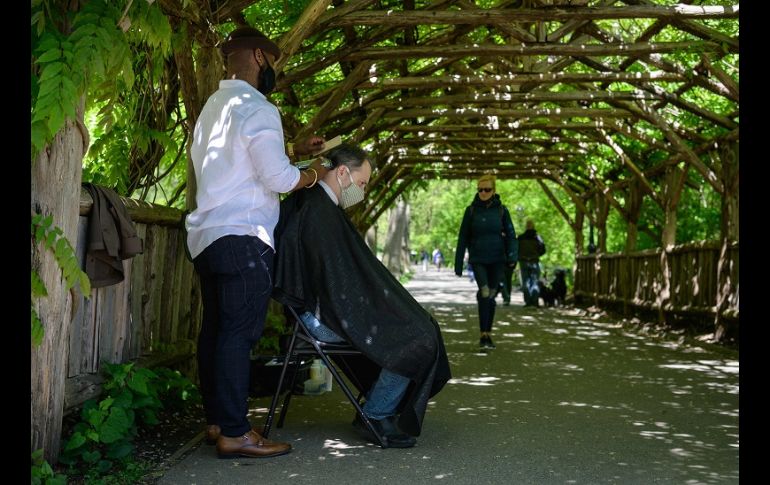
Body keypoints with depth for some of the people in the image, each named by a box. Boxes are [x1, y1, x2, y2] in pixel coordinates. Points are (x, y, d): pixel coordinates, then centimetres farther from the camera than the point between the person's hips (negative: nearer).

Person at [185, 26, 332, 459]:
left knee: (216, 330, 11)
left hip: (207, 236, 10)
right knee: (240, 333, -9)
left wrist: (296, 149, 28)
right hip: (241, 237, -10)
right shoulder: (256, 108, -9)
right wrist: (317, 173, 3)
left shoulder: (214, 106, 21)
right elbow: (279, 179, -14)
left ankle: (217, 421, 17)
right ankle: (235, 433, -9)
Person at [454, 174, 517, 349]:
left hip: (497, 259, 1)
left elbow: (510, 234, 0)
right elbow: (463, 238, 3)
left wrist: (512, 256, -15)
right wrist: (458, 263, 2)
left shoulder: (501, 210, 0)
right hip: (478, 259, -1)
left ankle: (488, 334, 20)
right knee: (484, 294, -16)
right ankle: (483, 335, -12)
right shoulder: (471, 210, -1)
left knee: (491, 296, 8)